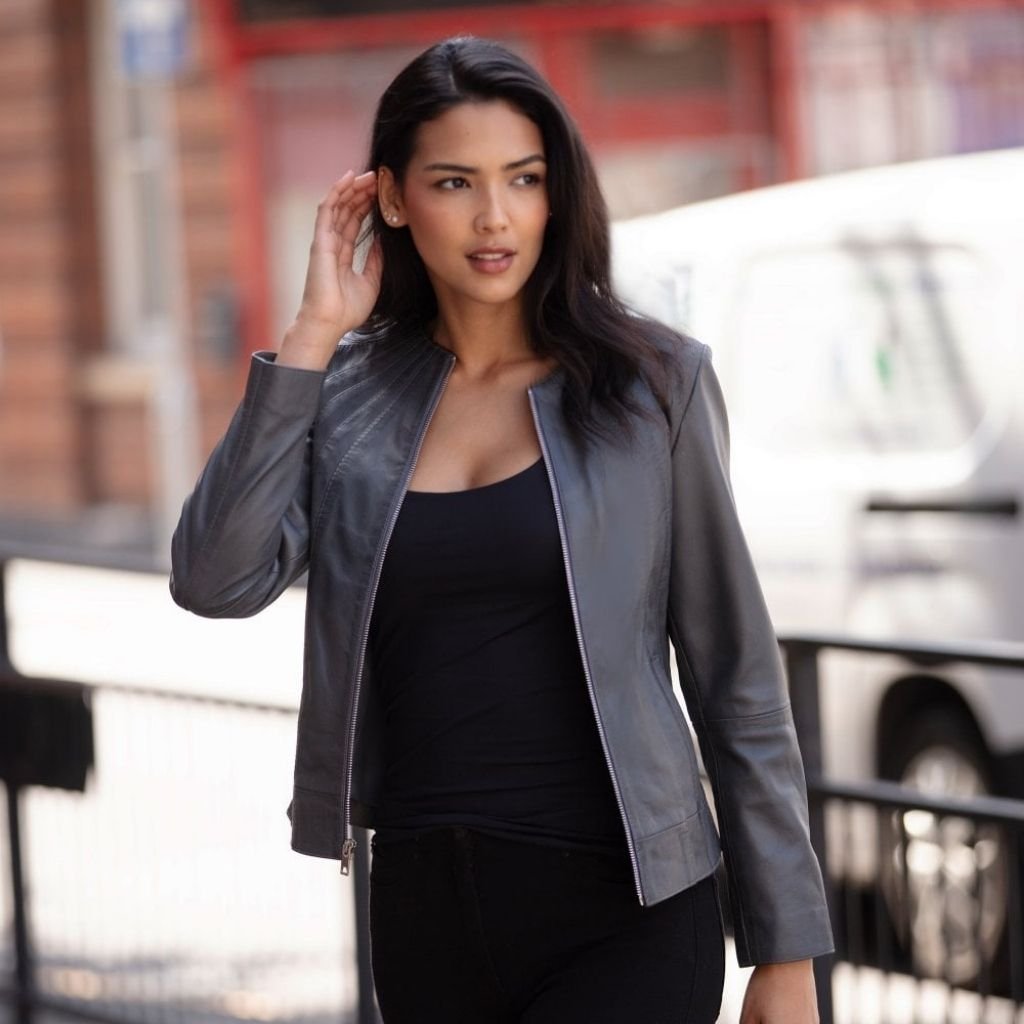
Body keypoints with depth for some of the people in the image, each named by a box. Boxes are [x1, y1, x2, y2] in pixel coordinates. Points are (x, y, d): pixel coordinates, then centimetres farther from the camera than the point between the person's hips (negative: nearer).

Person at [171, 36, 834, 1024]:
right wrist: (313, 334, -8)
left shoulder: (652, 382, -2)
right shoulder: (349, 394, 6)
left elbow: (737, 681, 0)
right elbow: (216, 581, -10)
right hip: (423, 908, 4)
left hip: (619, 910, -4)